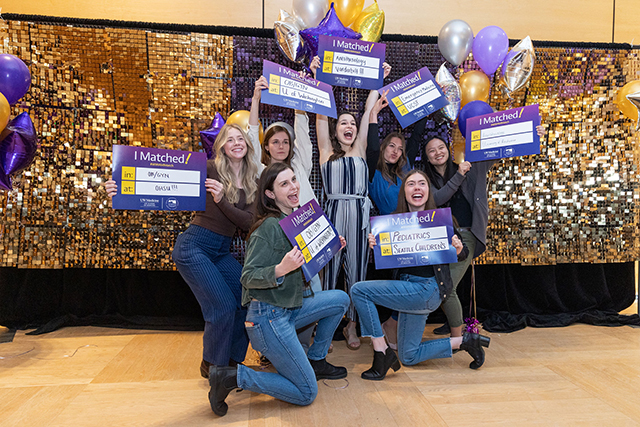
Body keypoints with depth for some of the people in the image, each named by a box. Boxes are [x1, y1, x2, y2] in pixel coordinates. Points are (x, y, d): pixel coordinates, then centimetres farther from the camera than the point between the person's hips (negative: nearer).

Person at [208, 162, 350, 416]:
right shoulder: (269, 227, -18)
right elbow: (248, 278, -19)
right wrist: (281, 269, -35)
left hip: (289, 310, 9)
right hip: (268, 316, -8)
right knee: (306, 394, -3)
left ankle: (315, 360, 22)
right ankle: (231, 377, 1)